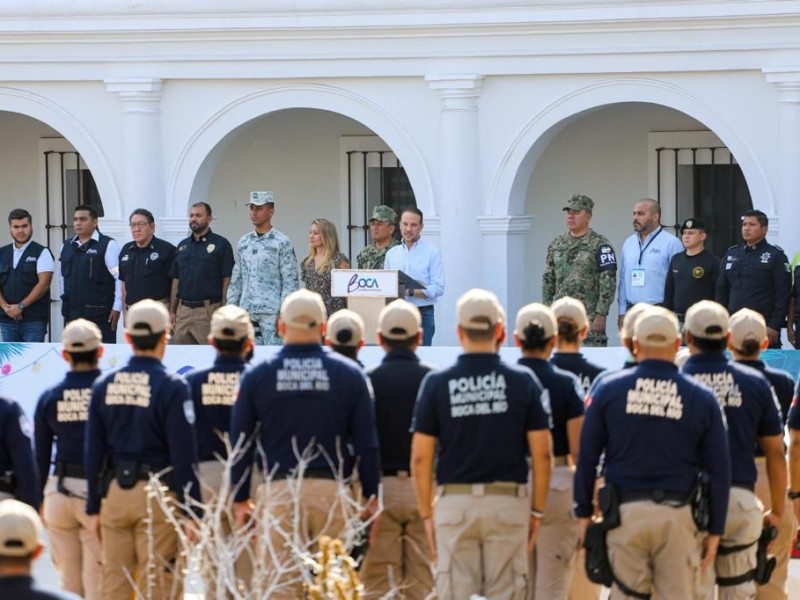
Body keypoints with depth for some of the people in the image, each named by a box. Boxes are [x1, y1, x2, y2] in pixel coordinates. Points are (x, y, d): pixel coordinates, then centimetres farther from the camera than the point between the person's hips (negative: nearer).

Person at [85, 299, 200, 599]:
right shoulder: (172, 386, -9)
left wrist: (94, 507, 14)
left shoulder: (104, 386, 6)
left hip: (114, 494, 5)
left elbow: (93, 453, 8)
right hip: (157, 495, -5)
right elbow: (183, 454, -10)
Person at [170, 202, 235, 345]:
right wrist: (172, 311, 11)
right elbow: (176, 281, 17)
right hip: (183, 310, 6)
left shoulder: (220, 244, -3)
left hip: (208, 311, -6)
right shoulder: (182, 246, 15)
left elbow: (227, 280, -6)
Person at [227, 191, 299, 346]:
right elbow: (236, 280, 18)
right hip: (246, 313, 5)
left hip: (271, 314, -5)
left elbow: (290, 282, -6)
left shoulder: (282, 243, -2)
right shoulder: (243, 242, 15)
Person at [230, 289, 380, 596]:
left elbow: (240, 442, 6)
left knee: (283, 582, 0)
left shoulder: (257, 376, 4)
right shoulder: (349, 374, 3)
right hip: (331, 489, 0)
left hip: (279, 490, 0)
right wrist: (372, 496, 10)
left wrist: (240, 499, 13)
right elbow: (367, 443, 3)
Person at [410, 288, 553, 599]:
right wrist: (538, 509, 8)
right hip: (508, 503, 0)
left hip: (454, 503, 0)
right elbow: (542, 454, -1)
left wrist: (426, 513, 8)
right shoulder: (522, 381, -2)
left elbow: (420, 458, -1)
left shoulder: (436, 383, -2)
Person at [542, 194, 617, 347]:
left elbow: (608, 282, -9)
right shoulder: (556, 244, 12)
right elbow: (548, 279, 16)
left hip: (589, 316, -5)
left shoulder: (599, 244, -5)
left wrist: (601, 314, -15)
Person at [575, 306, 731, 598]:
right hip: (677, 517, 0)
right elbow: (719, 471, 5)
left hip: (625, 512, 0)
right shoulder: (701, 399, 3)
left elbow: (586, 457, 3)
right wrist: (714, 530, 12)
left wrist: (584, 513, 11)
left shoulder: (608, 388, 2)